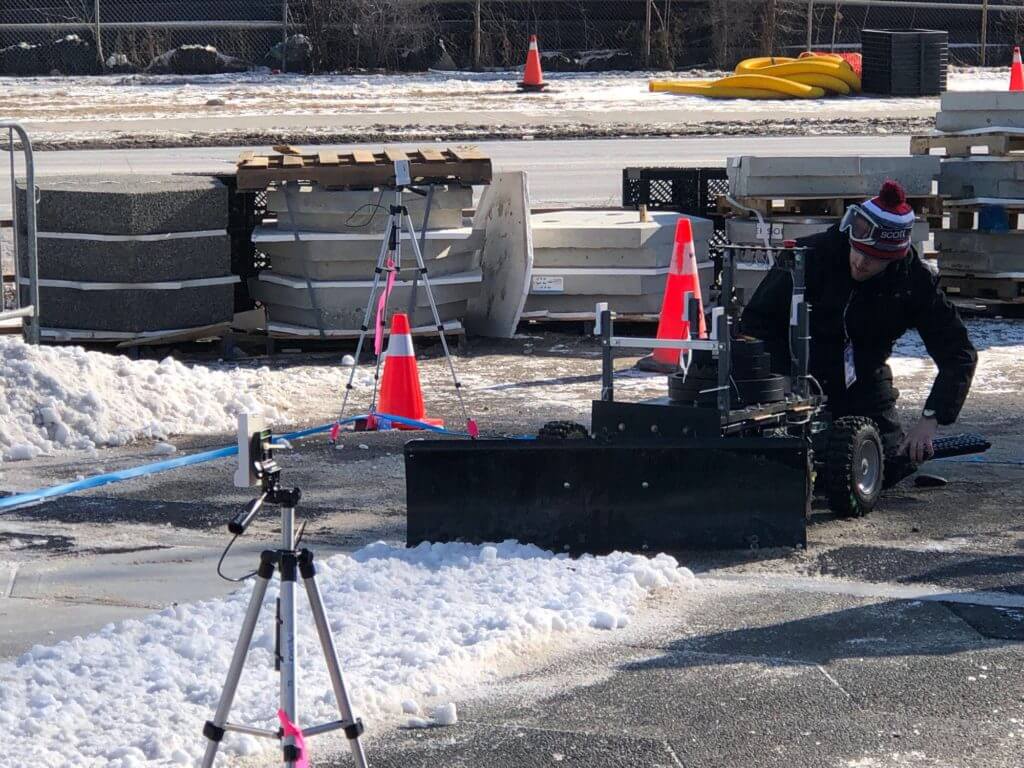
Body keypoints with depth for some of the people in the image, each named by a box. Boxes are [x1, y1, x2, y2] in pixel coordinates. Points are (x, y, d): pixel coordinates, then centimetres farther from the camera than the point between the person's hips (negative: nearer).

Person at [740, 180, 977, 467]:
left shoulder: (914, 280, -14)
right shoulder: (811, 257, -20)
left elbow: (959, 355, -13)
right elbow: (755, 321, -14)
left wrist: (929, 421, -26)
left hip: (865, 381, 2)